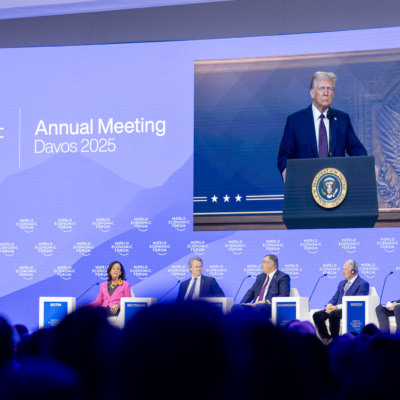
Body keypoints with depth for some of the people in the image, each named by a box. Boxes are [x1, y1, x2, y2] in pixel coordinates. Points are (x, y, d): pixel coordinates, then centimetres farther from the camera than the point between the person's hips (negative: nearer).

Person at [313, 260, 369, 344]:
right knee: (317, 315, -15)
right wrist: (329, 305, -4)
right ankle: (326, 339, -11)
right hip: (336, 309, 8)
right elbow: (334, 298, 22)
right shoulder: (342, 283, 25)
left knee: (333, 314, -37)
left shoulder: (363, 284, -2)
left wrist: (337, 307, -20)